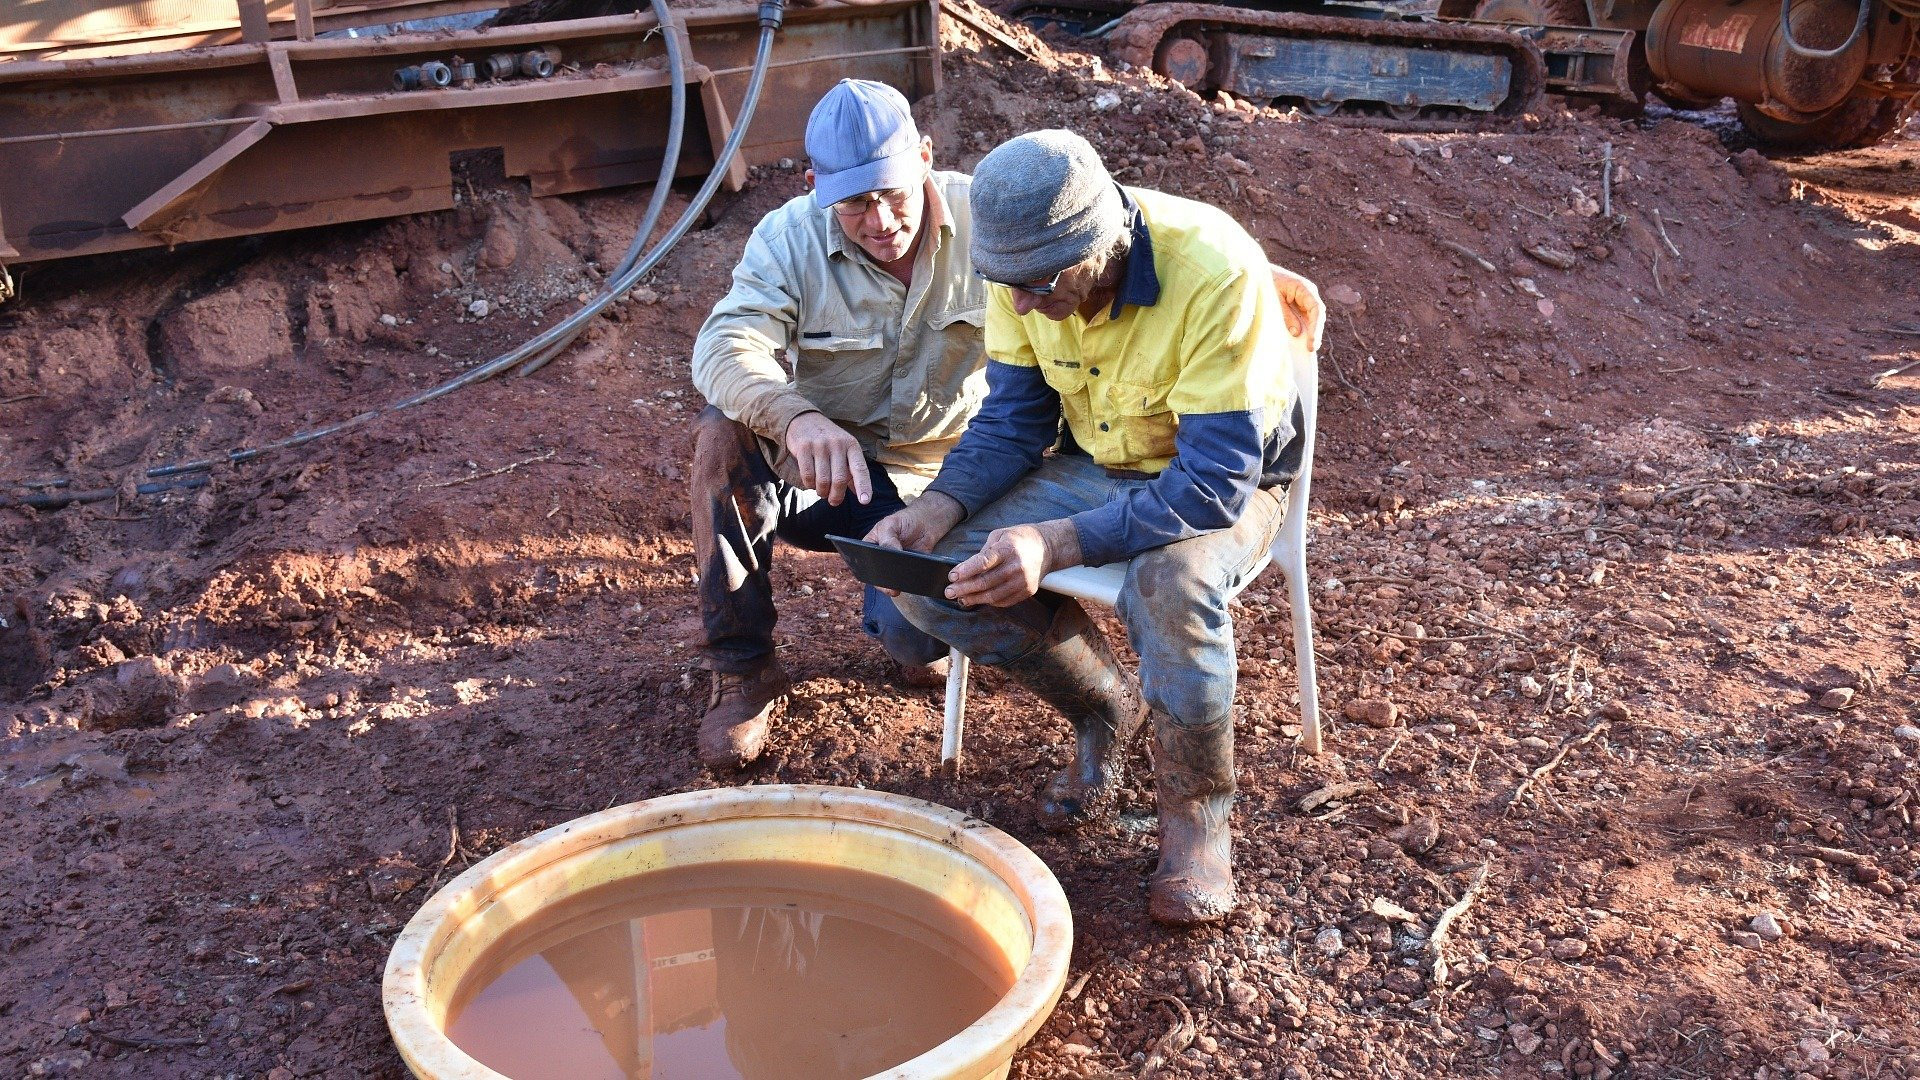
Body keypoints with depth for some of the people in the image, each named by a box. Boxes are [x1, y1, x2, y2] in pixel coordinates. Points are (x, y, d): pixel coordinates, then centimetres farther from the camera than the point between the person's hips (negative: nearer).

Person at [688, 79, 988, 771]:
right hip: (829, 464, 1)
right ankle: (742, 671, -14)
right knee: (724, 431, -29)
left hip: (944, 480, -1)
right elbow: (726, 347, -29)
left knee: (922, 639, -27)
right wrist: (798, 418, -51)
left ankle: (902, 616, 16)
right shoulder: (789, 239, -13)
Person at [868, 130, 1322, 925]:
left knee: (1171, 585, -39)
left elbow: (1215, 485, -33)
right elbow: (1014, 420, -4)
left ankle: (1196, 811, -11)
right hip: (1096, 464, 5)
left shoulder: (1217, 274, -32)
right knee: (935, 585, -15)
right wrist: (934, 511, -23)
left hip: (1230, 481, -5)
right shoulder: (1029, 264, -15)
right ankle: (1106, 709, 11)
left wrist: (1055, 544, -44)